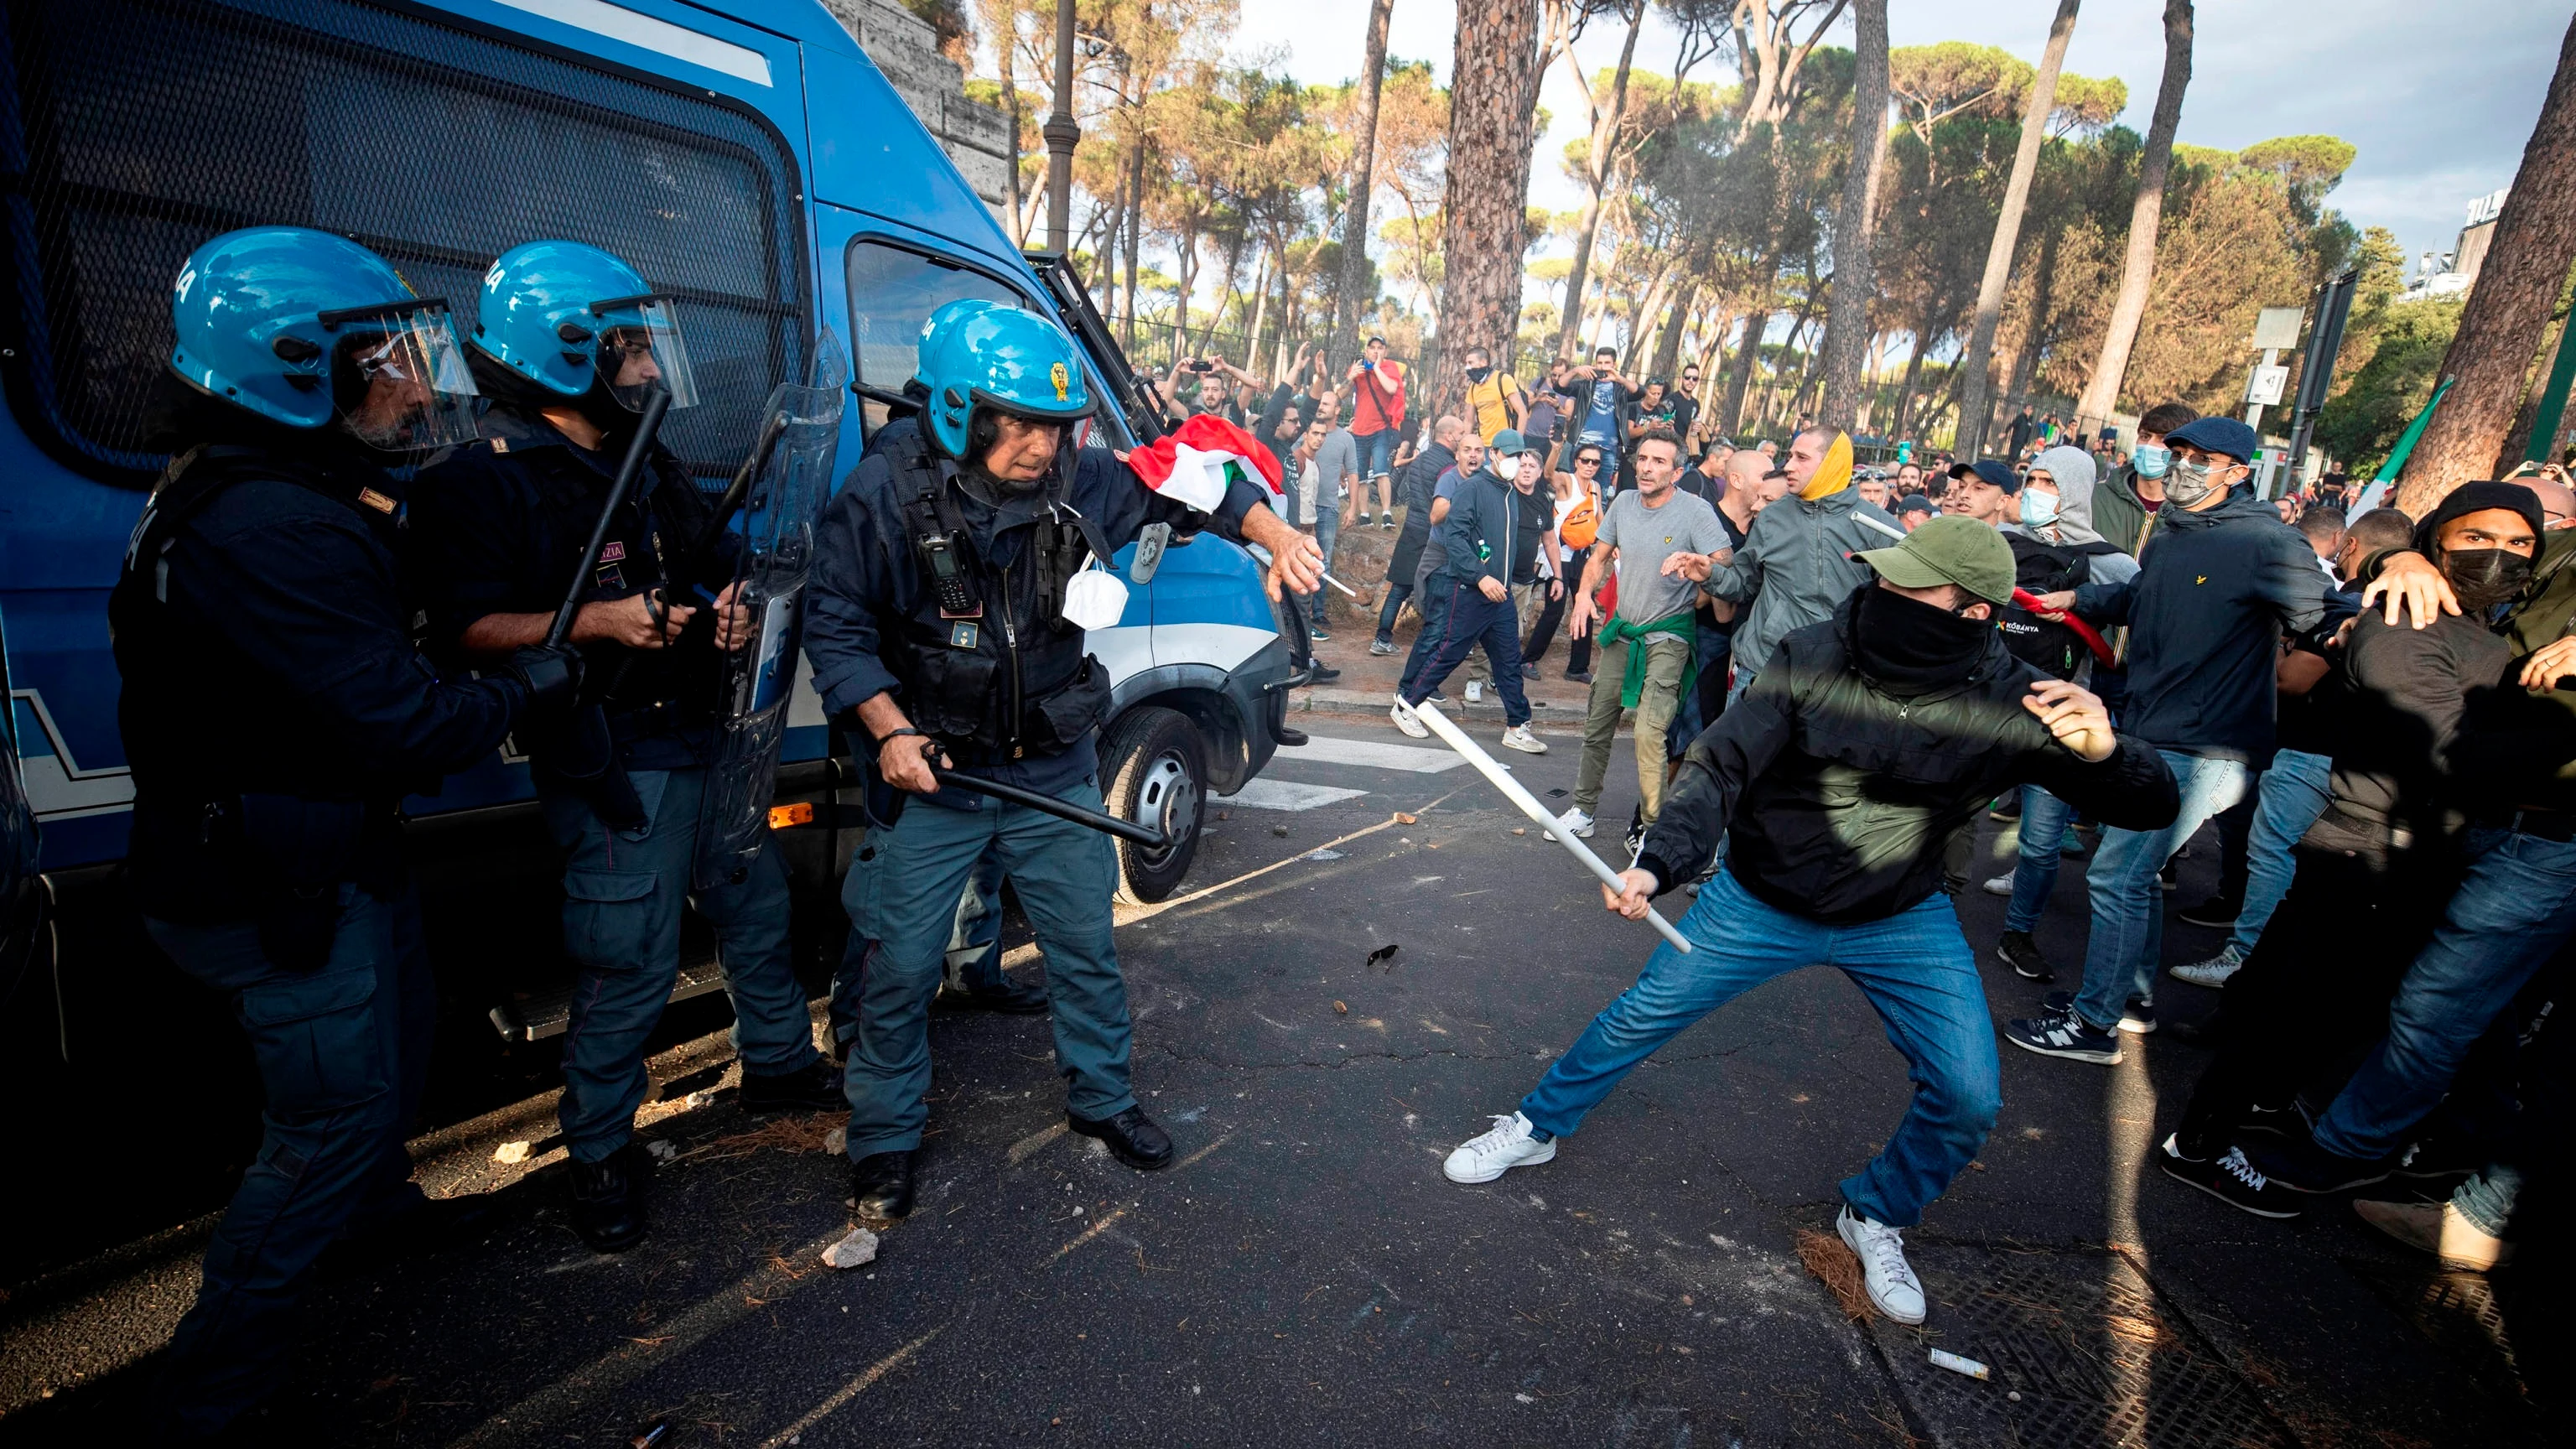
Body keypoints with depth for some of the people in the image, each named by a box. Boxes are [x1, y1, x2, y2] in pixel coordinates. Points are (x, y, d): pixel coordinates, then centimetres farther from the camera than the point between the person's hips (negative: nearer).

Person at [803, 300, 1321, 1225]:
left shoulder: (1078, 482, -6)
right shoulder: (882, 497, -13)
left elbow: (1189, 485, 5)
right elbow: (834, 627, -7)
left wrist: (1272, 533, -9)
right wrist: (889, 729, -19)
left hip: (1055, 772, 3)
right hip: (927, 775, -2)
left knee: (1087, 948, 15)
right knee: (901, 968, 8)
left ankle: (1100, 1098, 40)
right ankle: (884, 1137, 34)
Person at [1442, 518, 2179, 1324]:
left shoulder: (2014, 704, -18)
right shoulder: (1812, 661, -20)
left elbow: (2154, 807, -15)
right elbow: (1720, 768, -24)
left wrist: (2104, 753, -40)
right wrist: (1658, 863, -41)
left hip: (1905, 920, 1)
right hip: (1761, 901, 0)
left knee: (1969, 1098, -4)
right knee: (1636, 1020, 3)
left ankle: (1876, 1218, 28)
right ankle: (1538, 1128, 29)